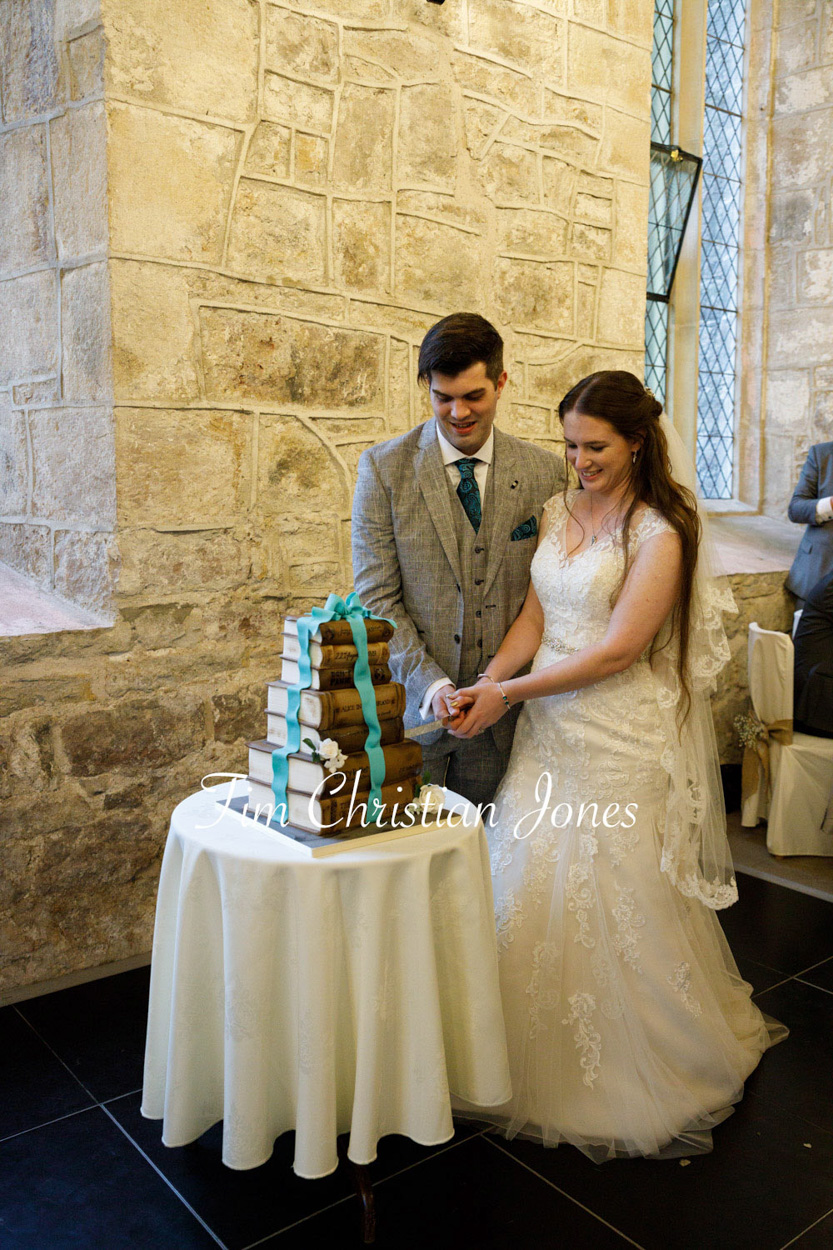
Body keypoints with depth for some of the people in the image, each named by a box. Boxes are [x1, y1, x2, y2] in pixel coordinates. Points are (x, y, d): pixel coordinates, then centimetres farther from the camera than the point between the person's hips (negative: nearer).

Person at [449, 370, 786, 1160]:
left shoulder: (660, 534, -13)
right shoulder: (558, 513, 7)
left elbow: (617, 652, -17)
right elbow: (535, 615, 6)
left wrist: (510, 693, -14)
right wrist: (486, 682, -10)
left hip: (622, 739, -6)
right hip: (549, 726, 6)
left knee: (619, 902, 5)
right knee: (534, 894, 11)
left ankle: (644, 1071, 31)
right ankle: (548, 1066, 32)